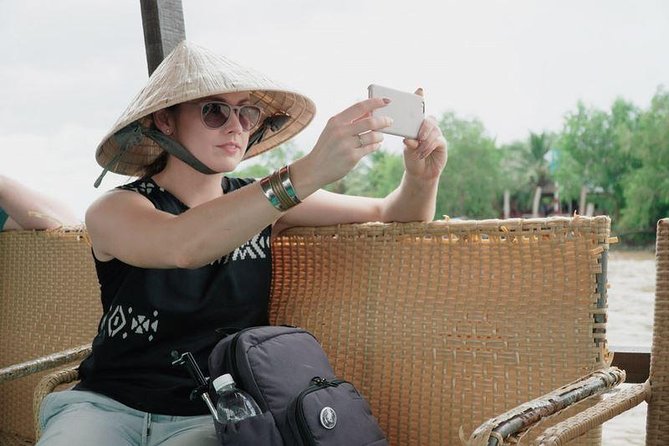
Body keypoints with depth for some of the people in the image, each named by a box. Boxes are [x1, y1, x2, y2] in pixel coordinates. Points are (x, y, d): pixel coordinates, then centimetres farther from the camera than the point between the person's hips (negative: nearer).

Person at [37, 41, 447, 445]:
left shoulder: (264, 202, 4)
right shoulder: (115, 209, -7)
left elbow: (391, 213, 6)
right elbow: (182, 247, -30)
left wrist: (423, 176, -18)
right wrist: (308, 173, -39)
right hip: (109, 405, -2)